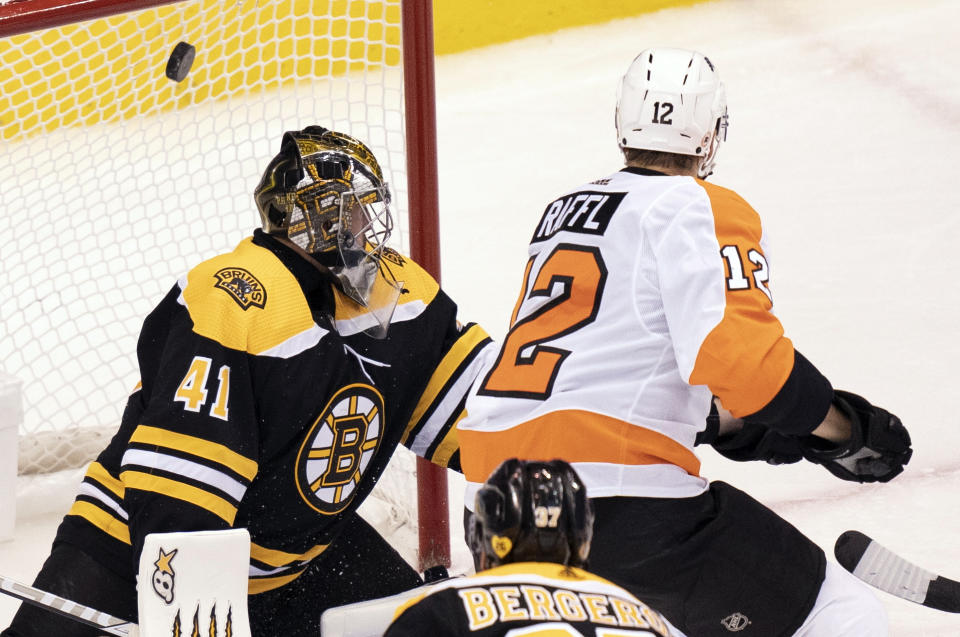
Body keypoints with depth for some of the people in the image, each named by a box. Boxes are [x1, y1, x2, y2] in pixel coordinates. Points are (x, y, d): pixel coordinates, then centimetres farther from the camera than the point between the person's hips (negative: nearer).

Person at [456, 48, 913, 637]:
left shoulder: (565, 209, 24)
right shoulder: (701, 208, -1)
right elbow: (732, 350, -16)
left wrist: (733, 425, 32)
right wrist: (842, 430, -4)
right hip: (619, 491, -8)